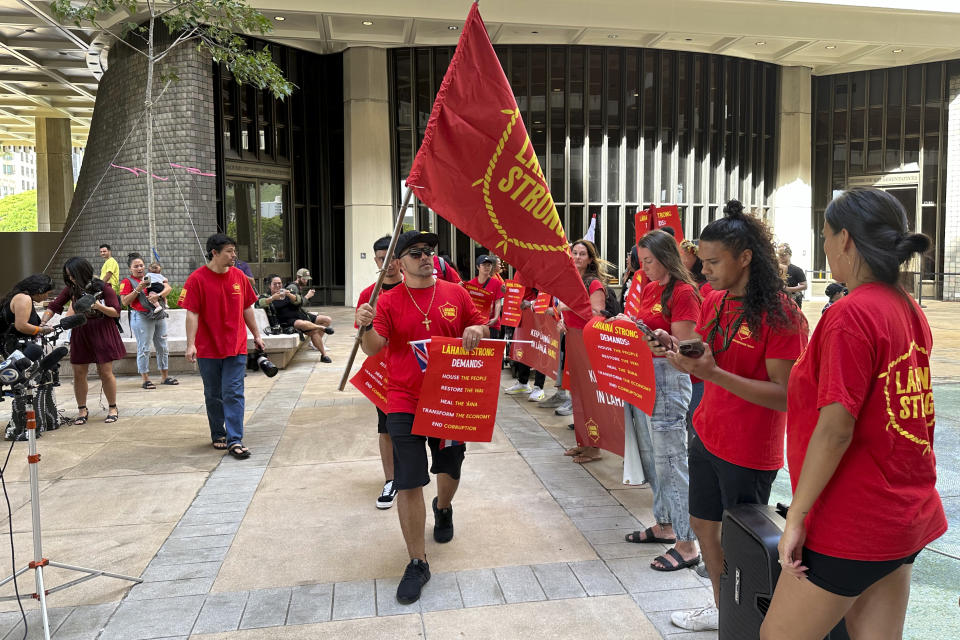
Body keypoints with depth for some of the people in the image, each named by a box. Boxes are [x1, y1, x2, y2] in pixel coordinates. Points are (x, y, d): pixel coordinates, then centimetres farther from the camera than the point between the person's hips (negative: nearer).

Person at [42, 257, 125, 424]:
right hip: (80, 334, 4)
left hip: (102, 334, -4)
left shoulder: (103, 288, -8)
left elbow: (116, 312, -8)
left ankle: (113, 408, 14)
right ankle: (82, 410, 18)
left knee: (105, 372, -1)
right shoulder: (71, 289, 3)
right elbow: (54, 306, 4)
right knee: (78, 373, 3)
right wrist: (42, 322, -11)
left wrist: (99, 306, -25)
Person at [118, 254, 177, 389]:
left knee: (163, 347, 9)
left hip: (159, 316, 5)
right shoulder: (127, 282, 1)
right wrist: (138, 289, -15)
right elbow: (124, 302, -7)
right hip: (142, 318, -5)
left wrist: (158, 295, -15)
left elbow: (168, 287, 3)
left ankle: (165, 376, 18)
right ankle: (146, 379, 1)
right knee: (144, 348, -5)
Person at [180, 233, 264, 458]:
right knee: (213, 395, 12)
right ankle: (218, 435, 28)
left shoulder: (239, 276, 4)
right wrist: (190, 344, -17)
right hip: (208, 349, -2)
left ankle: (235, 440, -3)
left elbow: (247, 309, 13)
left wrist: (256, 335, 15)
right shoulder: (197, 279, -8)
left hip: (236, 347, 2)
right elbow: (192, 314, -11)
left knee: (234, 394, -4)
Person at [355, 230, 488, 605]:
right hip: (405, 403, -2)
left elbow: (483, 329, 9)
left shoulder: (455, 293, 3)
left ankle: (443, 508, 56)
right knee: (409, 483, -3)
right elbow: (372, 348, -13)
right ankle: (417, 564, 10)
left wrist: (476, 330, -14)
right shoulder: (388, 301, -4)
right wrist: (366, 327, -34)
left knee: (450, 468, 21)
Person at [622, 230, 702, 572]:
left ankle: (687, 544, 5)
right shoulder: (649, 289, 14)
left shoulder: (683, 293, -11)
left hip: (668, 379, -9)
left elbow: (682, 346, -16)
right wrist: (626, 324, 2)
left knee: (670, 461, -5)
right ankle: (664, 525, 30)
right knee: (651, 458, 16)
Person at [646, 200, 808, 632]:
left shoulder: (779, 314, -18)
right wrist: (677, 351, -9)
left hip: (749, 452, -7)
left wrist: (713, 372, -29)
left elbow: (785, 396, -22)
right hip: (707, 435, 8)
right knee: (703, 524, 19)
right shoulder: (713, 302, 4)